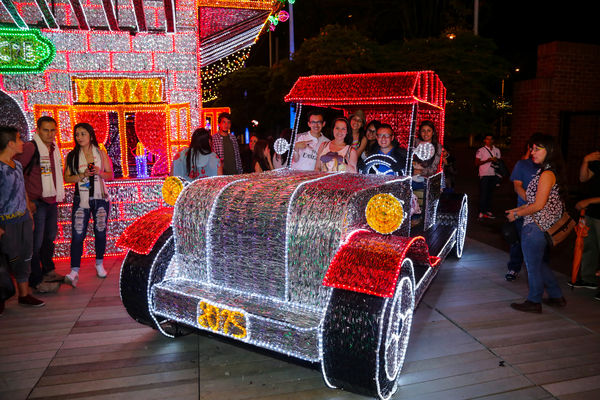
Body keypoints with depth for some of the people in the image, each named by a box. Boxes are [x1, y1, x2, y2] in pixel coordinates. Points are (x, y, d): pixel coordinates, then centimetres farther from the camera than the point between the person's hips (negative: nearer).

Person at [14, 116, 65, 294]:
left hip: (52, 202, 8)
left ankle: (48, 271, 34)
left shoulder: (54, 149, 12)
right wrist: (26, 200, -17)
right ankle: (36, 281, 8)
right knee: (36, 242, -2)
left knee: (49, 238, 18)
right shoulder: (30, 148, -13)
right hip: (36, 203, -8)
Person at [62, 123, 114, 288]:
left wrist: (100, 173, -15)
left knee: (100, 232, 9)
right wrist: (82, 176, -16)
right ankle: (74, 271, -7)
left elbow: (110, 175, 4)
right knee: (77, 235, -8)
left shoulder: (101, 153, 3)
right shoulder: (72, 156, 2)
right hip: (81, 199, -1)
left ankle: (99, 264, 26)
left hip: (100, 198, 1)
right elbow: (67, 177, 1)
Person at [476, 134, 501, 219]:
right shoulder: (481, 150, -2)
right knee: (483, 194, -6)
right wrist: (488, 160, -17)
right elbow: (477, 163, -5)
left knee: (490, 193, 9)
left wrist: (496, 160, -4)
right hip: (484, 175, -5)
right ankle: (481, 212, -2)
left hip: (493, 175, 5)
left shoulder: (497, 150, 13)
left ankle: (488, 211, 15)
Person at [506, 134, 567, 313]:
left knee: (533, 265, 5)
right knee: (540, 263, 22)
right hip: (546, 227, 10)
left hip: (536, 227, -10)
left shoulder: (547, 174, -19)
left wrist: (517, 214, -9)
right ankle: (557, 297, 32)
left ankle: (534, 302, 19)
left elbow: (539, 205, -21)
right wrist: (519, 209, 13)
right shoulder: (550, 172, 11)